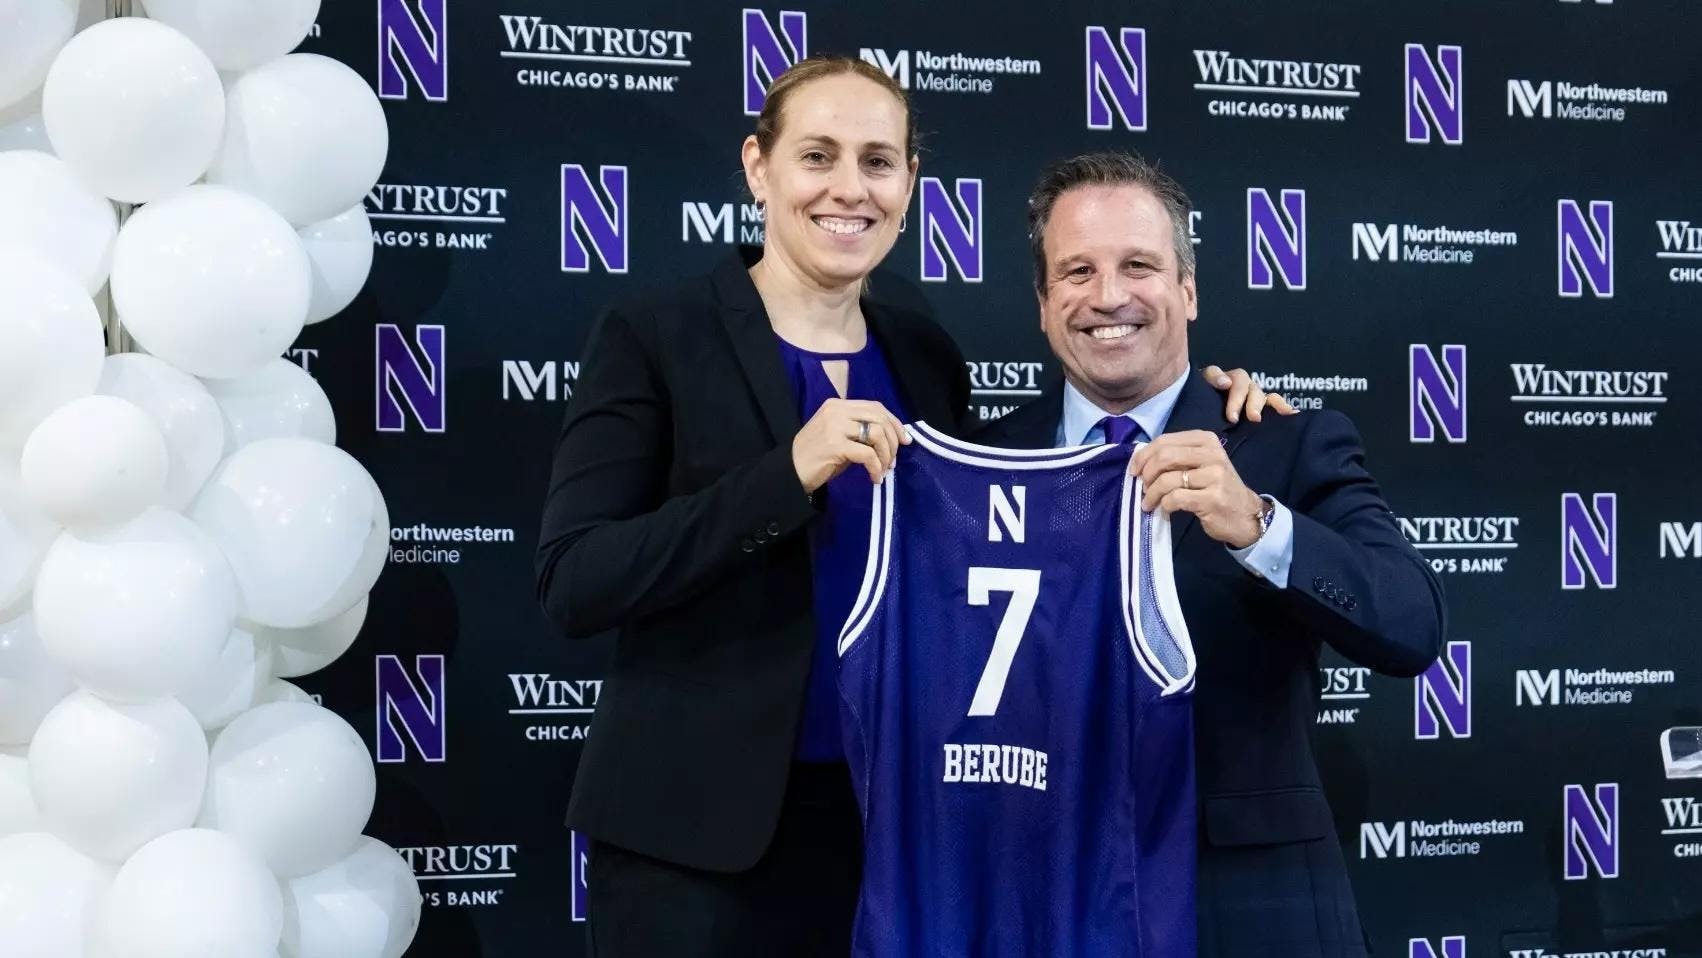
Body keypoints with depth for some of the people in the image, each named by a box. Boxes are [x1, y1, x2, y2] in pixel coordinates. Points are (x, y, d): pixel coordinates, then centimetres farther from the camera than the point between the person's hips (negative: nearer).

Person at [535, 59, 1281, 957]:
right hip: (696, 827, -4)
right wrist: (786, 473, -24)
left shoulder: (926, 355, 7)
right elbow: (572, 582, -14)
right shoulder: (653, 337, -6)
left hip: (888, 819, 4)